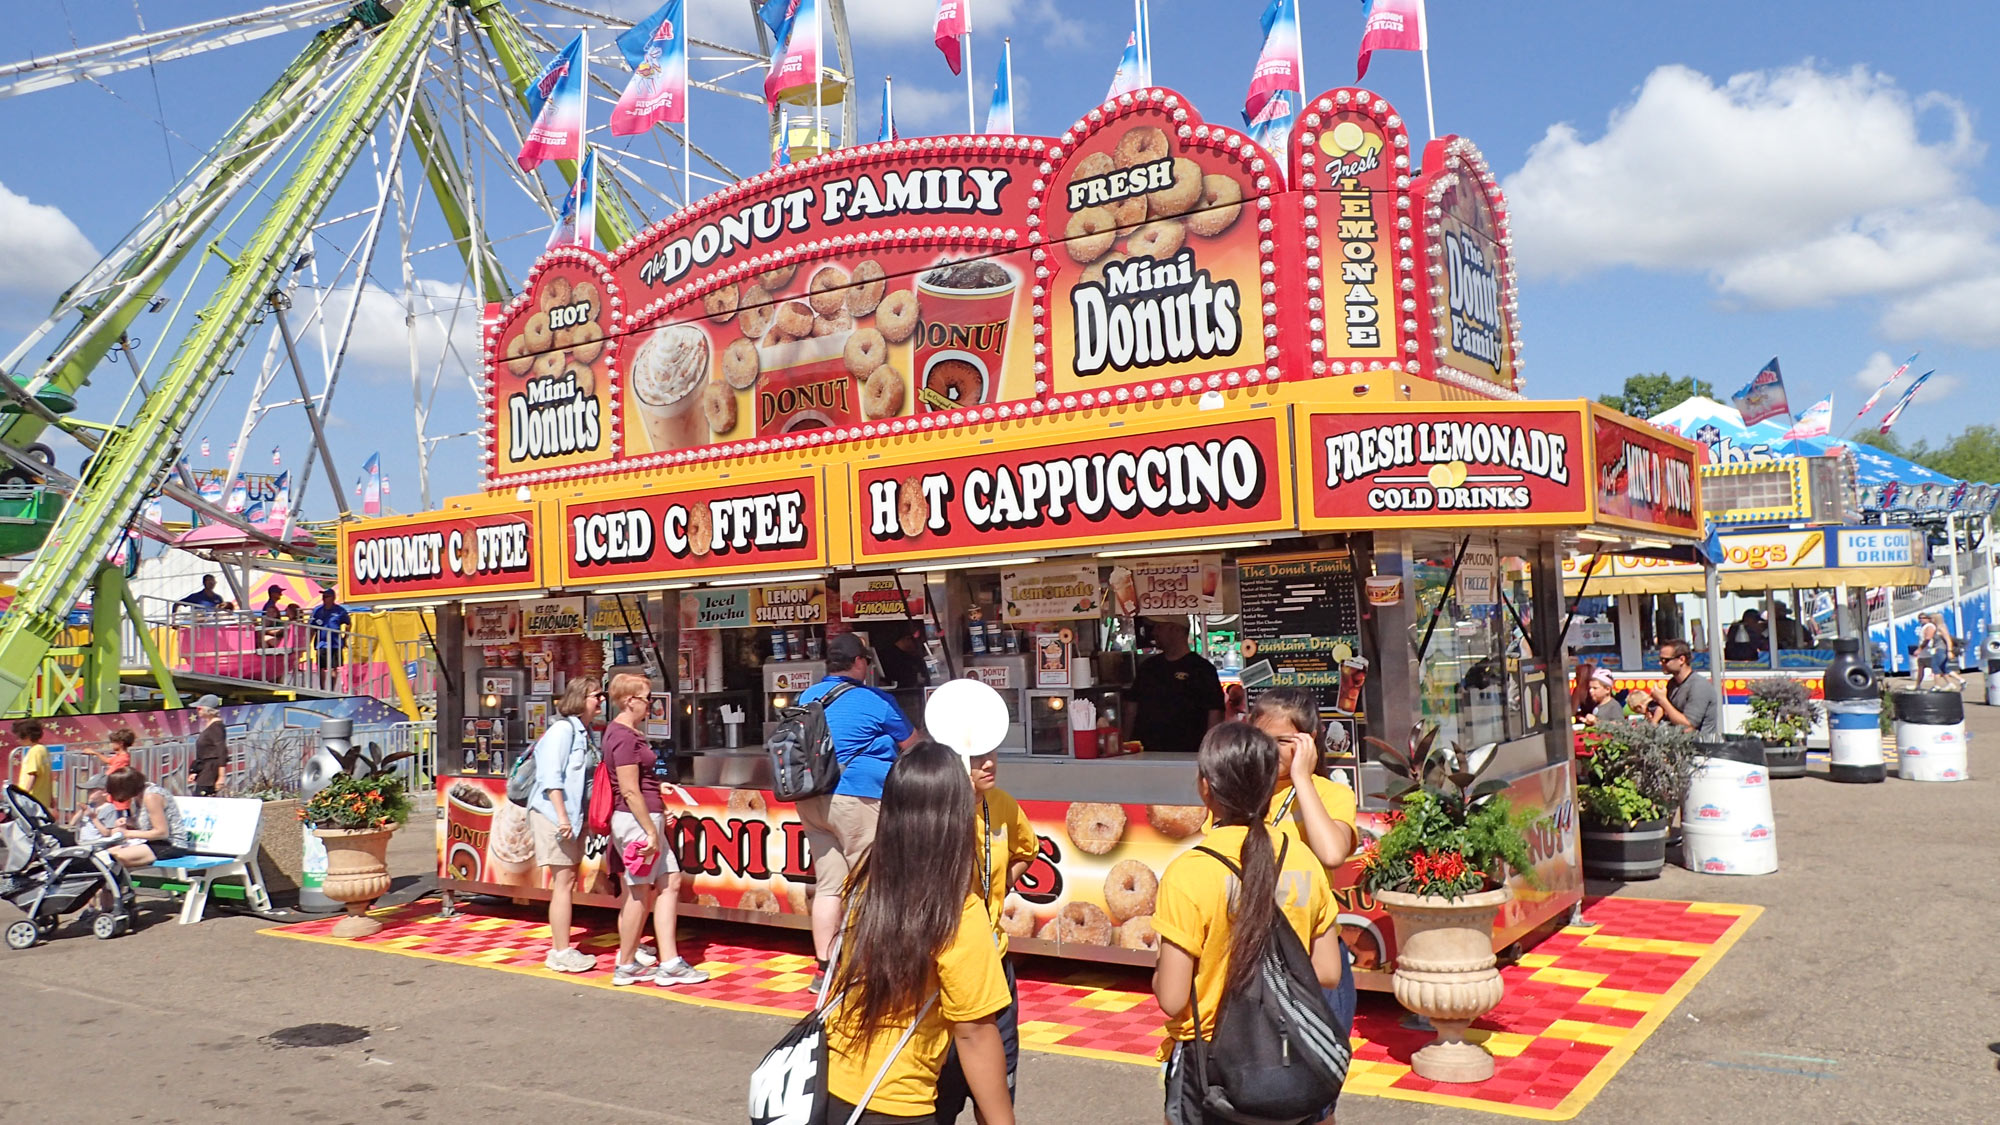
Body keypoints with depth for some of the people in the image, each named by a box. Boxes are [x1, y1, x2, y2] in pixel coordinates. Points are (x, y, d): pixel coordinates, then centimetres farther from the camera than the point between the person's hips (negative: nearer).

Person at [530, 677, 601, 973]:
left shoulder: (584, 732, 14)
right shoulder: (563, 729, -13)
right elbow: (552, 777, -18)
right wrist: (562, 816, -23)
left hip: (573, 815, 9)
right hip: (554, 815, -9)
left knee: (567, 883, 12)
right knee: (564, 883, -6)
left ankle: (559, 949, 20)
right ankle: (561, 953, 0)